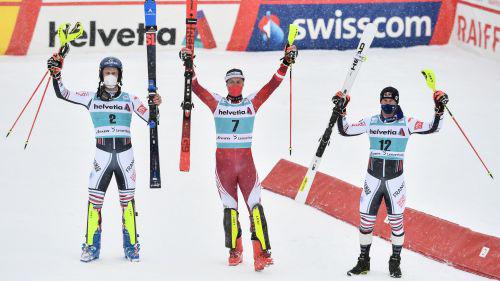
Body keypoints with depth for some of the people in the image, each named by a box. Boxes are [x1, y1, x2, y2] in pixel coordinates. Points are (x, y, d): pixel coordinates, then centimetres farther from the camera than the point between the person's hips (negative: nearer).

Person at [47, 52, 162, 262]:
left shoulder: (129, 99, 8)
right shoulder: (91, 98, 7)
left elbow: (150, 118, 7)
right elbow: (62, 94, 3)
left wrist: (155, 106, -12)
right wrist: (56, 73, -9)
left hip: (125, 154, 0)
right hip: (102, 153, 0)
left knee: (127, 199, 2)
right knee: (95, 198, -5)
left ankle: (131, 246, 8)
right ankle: (91, 247, 1)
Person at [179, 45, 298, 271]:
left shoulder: (252, 103, 5)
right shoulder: (217, 103, 4)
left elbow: (272, 85, -1)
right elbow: (195, 87, -3)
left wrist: (286, 63, -10)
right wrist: (188, 65, -14)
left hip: (246, 163, 0)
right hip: (223, 165, 1)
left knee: (255, 205, -11)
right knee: (230, 208, 6)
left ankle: (262, 252, -14)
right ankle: (234, 250, 18)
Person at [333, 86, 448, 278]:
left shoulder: (406, 123, -2)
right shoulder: (371, 122, 5)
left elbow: (432, 128, -9)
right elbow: (345, 131, 7)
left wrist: (439, 110, -23)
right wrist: (340, 111, -4)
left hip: (395, 180, -2)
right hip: (373, 179, 2)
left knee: (396, 222, 1)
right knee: (366, 221, 3)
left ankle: (395, 262, 16)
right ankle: (363, 261, 18)